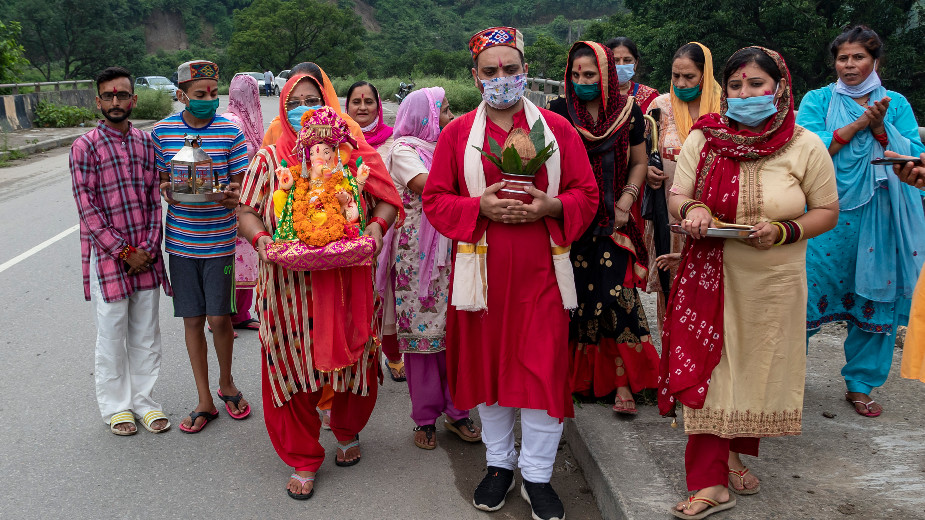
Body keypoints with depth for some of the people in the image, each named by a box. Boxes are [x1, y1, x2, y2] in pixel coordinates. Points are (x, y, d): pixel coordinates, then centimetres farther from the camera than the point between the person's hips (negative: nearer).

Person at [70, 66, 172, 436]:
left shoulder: (146, 142, 6)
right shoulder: (85, 146, -7)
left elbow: (154, 199, 6)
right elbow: (88, 210, -11)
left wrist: (148, 248, -5)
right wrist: (124, 252, -12)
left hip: (145, 255, 4)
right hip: (107, 256, -4)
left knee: (146, 334, 12)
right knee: (112, 336, 7)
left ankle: (144, 400, 26)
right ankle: (116, 406, 23)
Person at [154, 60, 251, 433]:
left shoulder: (229, 132, -4)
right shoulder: (162, 131, 2)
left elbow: (241, 180, 2)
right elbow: (158, 177, 11)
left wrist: (234, 195, -21)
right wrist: (166, 191, -12)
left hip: (218, 239, -2)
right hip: (181, 239, 2)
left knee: (219, 318, 2)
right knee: (192, 319, 8)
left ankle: (226, 382, 31)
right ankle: (205, 401, 21)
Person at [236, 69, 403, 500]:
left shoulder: (353, 152, 6)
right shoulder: (269, 158, 6)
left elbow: (387, 199, 5)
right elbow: (247, 212, 5)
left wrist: (377, 225, -15)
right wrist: (260, 238, -15)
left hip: (348, 282, 1)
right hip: (288, 284, 0)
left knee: (351, 360, 10)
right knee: (292, 367, 4)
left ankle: (347, 433, 40)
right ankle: (303, 460, 22)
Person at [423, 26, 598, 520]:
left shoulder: (557, 129, 5)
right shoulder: (457, 133, 5)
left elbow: (587, 194, 5)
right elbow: (434, 200, 3)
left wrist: (550, 207, -15)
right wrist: (480, 207, -15)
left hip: (541, 272, 0)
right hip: (481, 271, 1)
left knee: (543, 370, 0)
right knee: (487, 365, 10)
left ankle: (536, 474, 17)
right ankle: (498, 463, 29)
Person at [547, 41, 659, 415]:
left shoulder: (628, 111, 4)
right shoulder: (558, 111, 2)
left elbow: (639, 163, 10)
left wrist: (624, 204, -2)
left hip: (612, 220, 0)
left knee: (616, 296, -7)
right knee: (573, 295, 4)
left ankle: (622, 382, 1)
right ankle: (574, 375, 19)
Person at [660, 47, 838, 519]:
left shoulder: (806, 146, -3)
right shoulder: (702, 139, 0)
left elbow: (827, 211, 2)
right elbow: (676, 197, 4)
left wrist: (784, 231, -16)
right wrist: (691, 208, -19)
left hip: (774, 282, 0)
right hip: (711, 278, 0)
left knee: (758, 369, 12)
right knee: (707, 369, -2)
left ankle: (736, 454, 38)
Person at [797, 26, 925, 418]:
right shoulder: (818, 100, 6)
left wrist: (880, 127, -13)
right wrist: (858, 123, -13)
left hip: (878, 220, 2)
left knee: (873, 297, 5)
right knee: (806, 293, -1)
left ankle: (860, 384, 20)